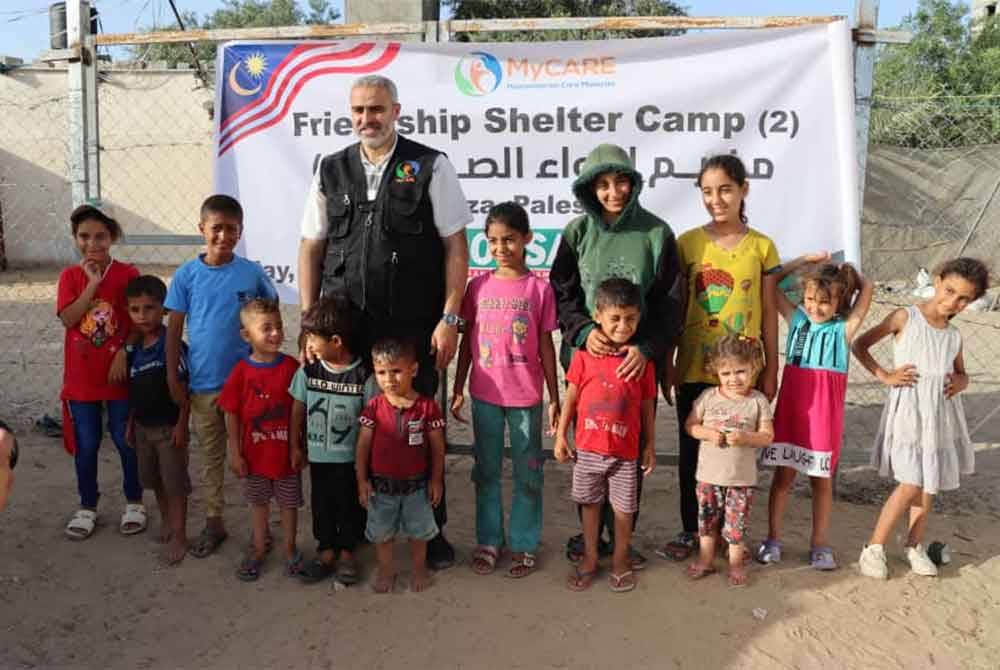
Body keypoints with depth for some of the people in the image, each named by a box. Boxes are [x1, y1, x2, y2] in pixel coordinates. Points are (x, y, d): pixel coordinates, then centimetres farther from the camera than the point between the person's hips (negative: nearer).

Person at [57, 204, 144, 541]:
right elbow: (67, 319, -13)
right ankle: (87, 507, 25)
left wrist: (124, 353, -14)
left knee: (127, 442, 8)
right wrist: (92, 284, -18)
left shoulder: (128, 274, -5)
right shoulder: (70, 276, 1)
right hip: (80, 378, 2)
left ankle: (134, 502, 25)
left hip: (119, 374, -2)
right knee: (85, 446, 11)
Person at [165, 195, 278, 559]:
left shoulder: (251, 273, -6)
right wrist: (172, 378, -2)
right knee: (211, 456, 15)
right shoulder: (187, 274, -4)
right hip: (202, 384, 1)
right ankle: (213, 522, 29)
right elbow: (174, 328, 0)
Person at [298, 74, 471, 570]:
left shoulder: (430, 167, 0)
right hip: (344, 329, 3)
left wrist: (449, 319, -8)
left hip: (414, 328, -3)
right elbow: (311, 248, 11)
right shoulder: (331, 171, 10)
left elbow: (455, 246, -2)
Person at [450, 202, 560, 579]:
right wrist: (458, 389, 6)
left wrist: (555, 398, -1)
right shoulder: (478, 287, 1)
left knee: (528, 473, 8)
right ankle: (488, 541, 25)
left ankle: (524, 544, 21)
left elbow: (546, 346, -1)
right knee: (486, 471, 12)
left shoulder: (539, 289, -5)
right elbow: (467, 341, 7)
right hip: (485, 394, 2)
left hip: (526, 396, -2)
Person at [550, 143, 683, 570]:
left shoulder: (655, 233, -1)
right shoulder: (578, 232, 3)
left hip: (637, 360, -1)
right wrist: (584, 330, -13)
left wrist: (648, 349, -13)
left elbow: (670, 303, -1)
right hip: (586, 355, 1)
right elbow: (561, 294, 4)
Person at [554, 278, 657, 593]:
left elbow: (647, 406, 3)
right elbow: (571, 396, 2)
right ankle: (589, 558, 31)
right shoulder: (584, 355, -5)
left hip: (626, 450, 0)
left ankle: (621, 560, 30)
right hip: (588, 448, 1)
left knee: (623, 508, 9)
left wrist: (650, 445, 6)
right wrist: (561, 435, 1)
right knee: (590, 504, 15)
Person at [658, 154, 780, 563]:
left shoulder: (761, 247, 0)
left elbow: (769, 314, 4)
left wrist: (770, 371, 3)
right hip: (694, 370, 0)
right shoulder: (687, 243, 0)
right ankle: (690, 531, 24)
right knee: (691, 452, 9)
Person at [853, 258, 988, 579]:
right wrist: (884, 375, -11)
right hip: (908, 412, -5)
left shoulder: (955, 335, 8)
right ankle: (874, 547, 4)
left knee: (929, 485, 11)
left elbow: (962, 373, 22)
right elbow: (860, 344, -3)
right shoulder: (905, 318, -5)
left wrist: (960, 383, 0)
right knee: (910, 484, -8)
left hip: (941, 415, 5)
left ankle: (914, 545, 28)